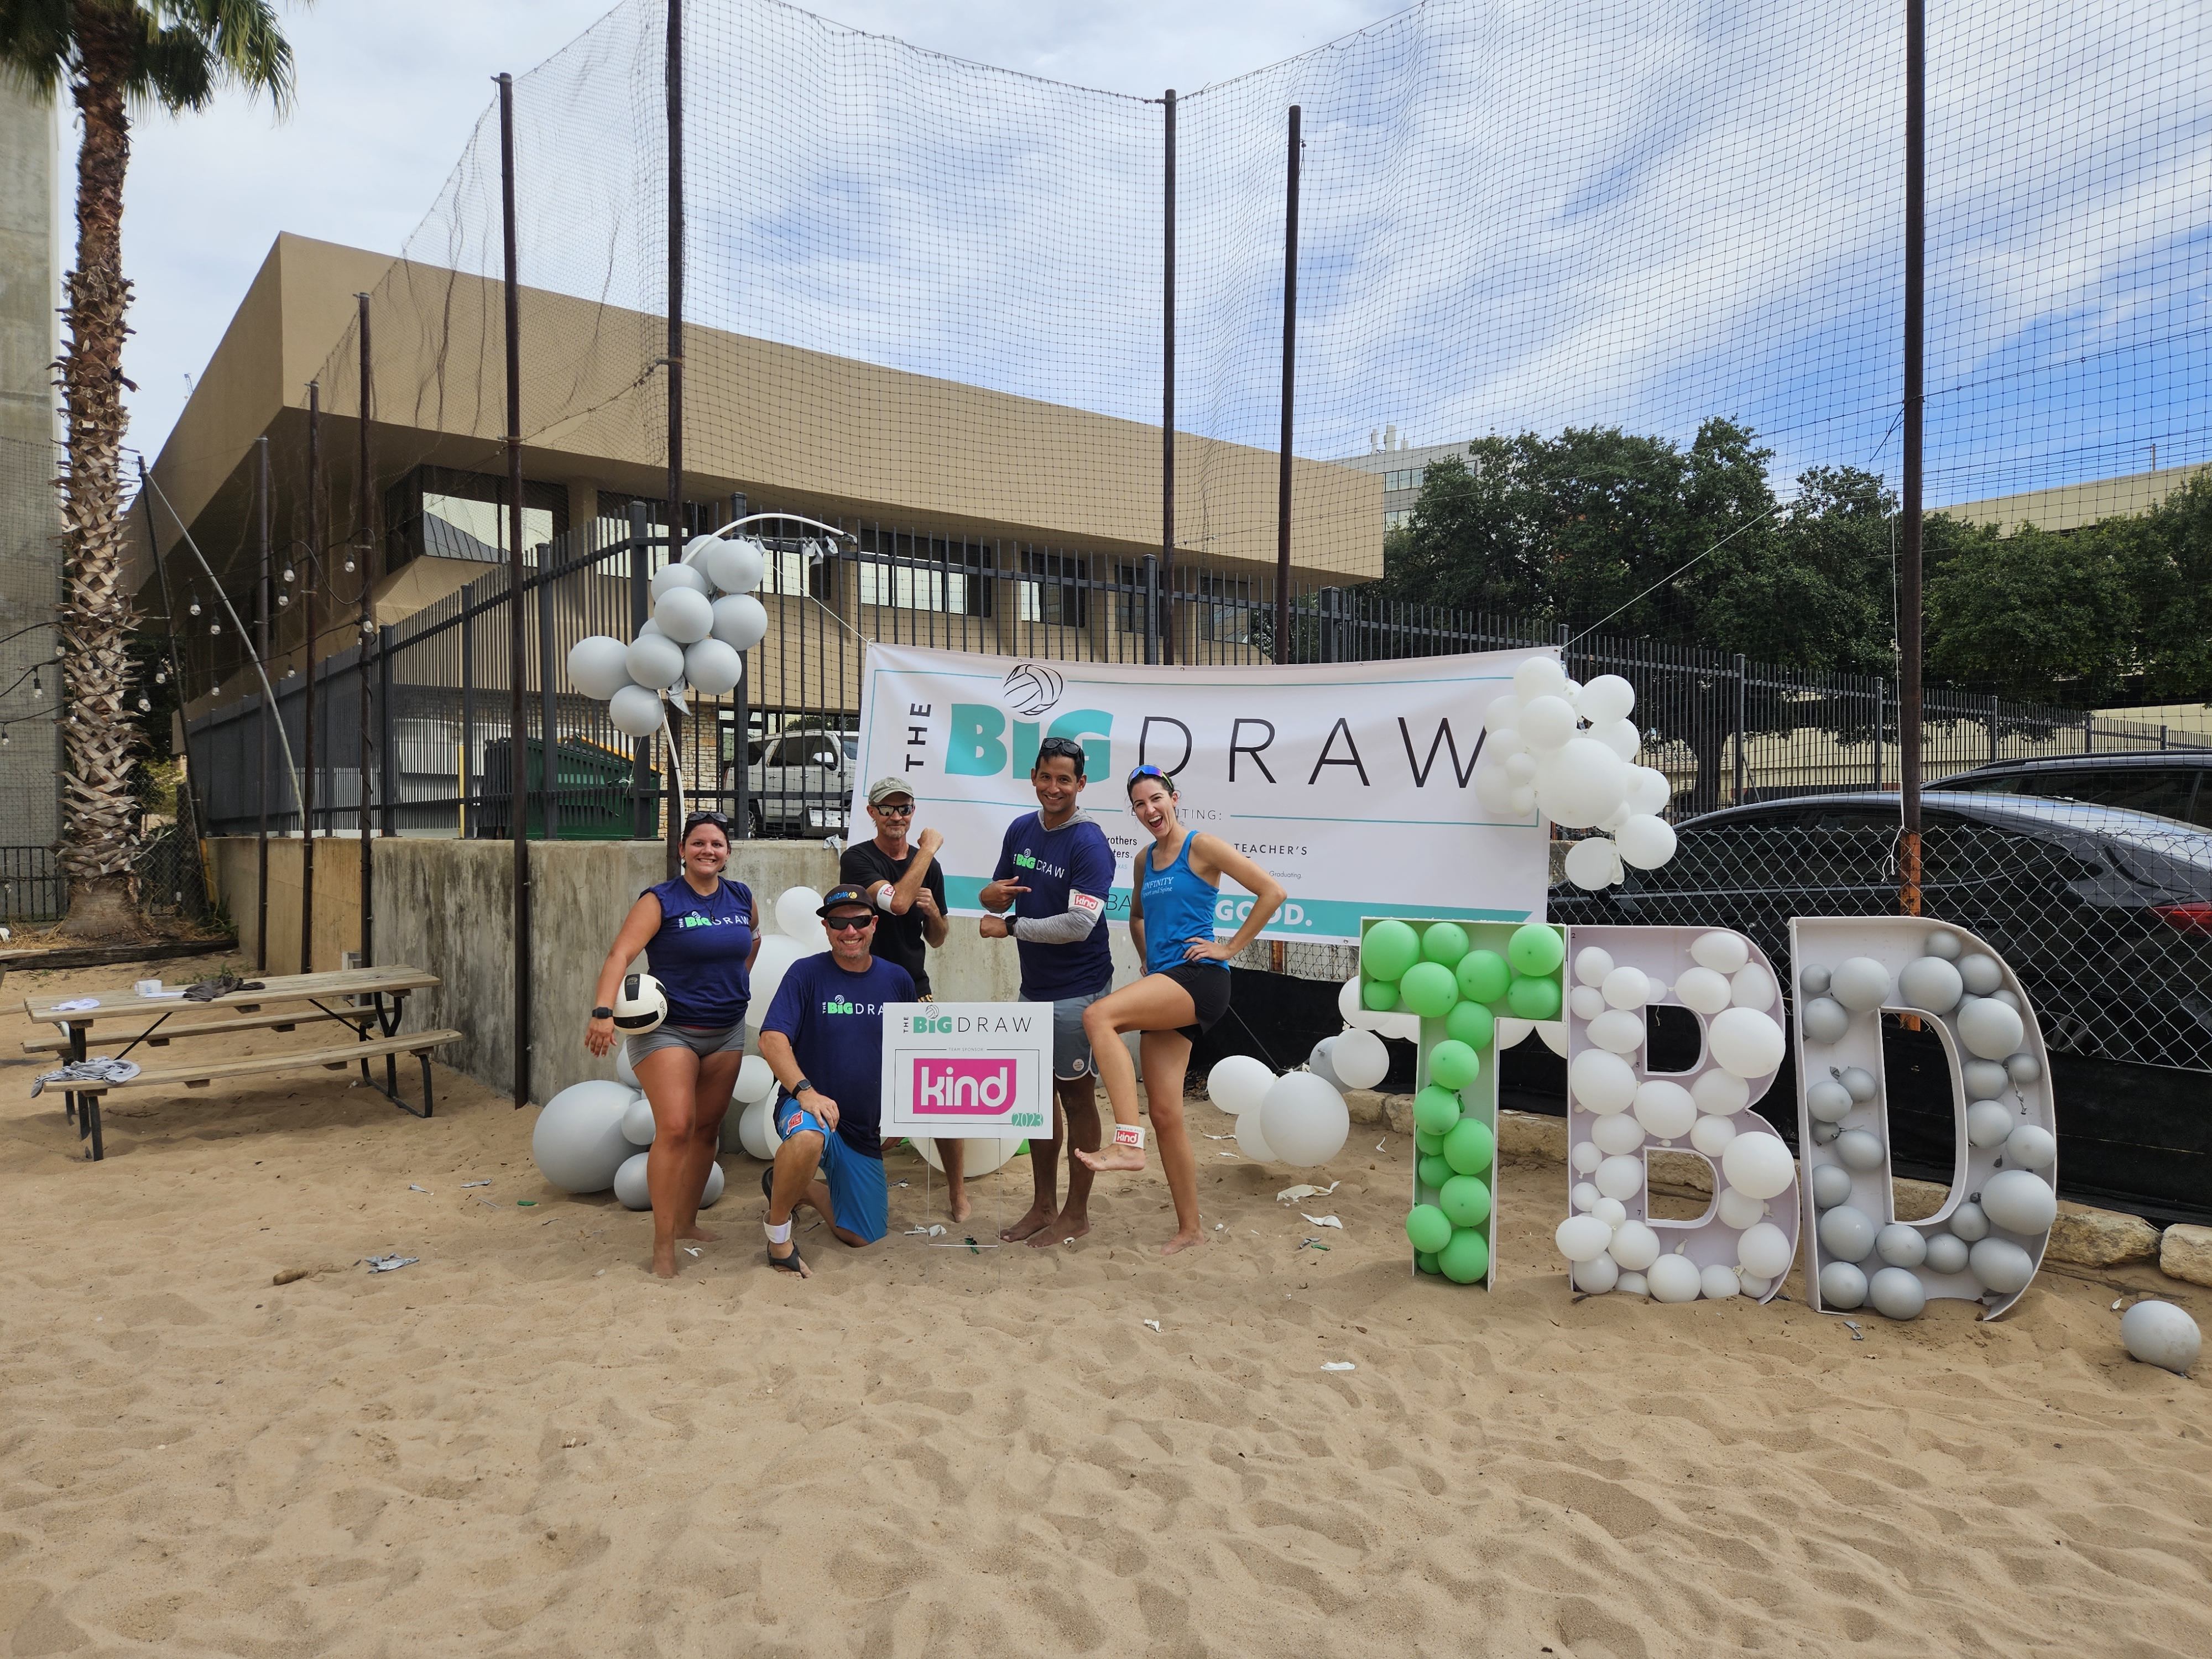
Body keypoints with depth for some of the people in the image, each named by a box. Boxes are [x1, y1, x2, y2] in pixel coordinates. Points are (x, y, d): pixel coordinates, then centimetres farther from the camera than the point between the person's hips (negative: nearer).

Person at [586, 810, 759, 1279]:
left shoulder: (742, 898, 4)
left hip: (726, 1032, 6)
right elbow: (620, 955, -23)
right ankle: (662, 1244, -7)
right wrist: (604, 1011, -36)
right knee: (675, 1128, -16)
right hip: (667, 1030, -5)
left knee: (707, 1129, 12)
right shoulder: (661, 901, -11)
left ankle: (686, 1222, 29)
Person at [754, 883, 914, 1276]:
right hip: (809, 1108, -4)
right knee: (808, 1137, -42)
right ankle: (778, 1227, -15)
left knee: (861, 1237, 9)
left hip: (865, 1130, 5)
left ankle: (803, 1188, 35)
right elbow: (772, 1039, -19)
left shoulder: (897, 980, 2)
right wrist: (805, 1091, -33)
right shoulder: (807, 973, -9)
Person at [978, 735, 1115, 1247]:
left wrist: (1009, 927, -18)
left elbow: (1079, 924, -25)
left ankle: (1077, 1214, 18)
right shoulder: (1021, 830, 5)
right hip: (1033, 986, 7)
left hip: (1076, 989, -7)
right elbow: (999, 897, 14)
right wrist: (992, 894, -11)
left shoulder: (1088, 844, -17)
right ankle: (1044, 1206, 28)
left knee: (1075, 1094, 4)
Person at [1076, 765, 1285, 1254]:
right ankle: (1189, 1228, 15)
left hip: (1199, 978, -7)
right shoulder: (1143, 860, 18)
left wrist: (1230, 947, -8)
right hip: (1162, 989, 7)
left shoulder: (1202, 847, -3)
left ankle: (1128, 1143, -30)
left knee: (1099, 1016, -29)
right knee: (1165, 1114, 4)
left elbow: (1271, 891, -8)